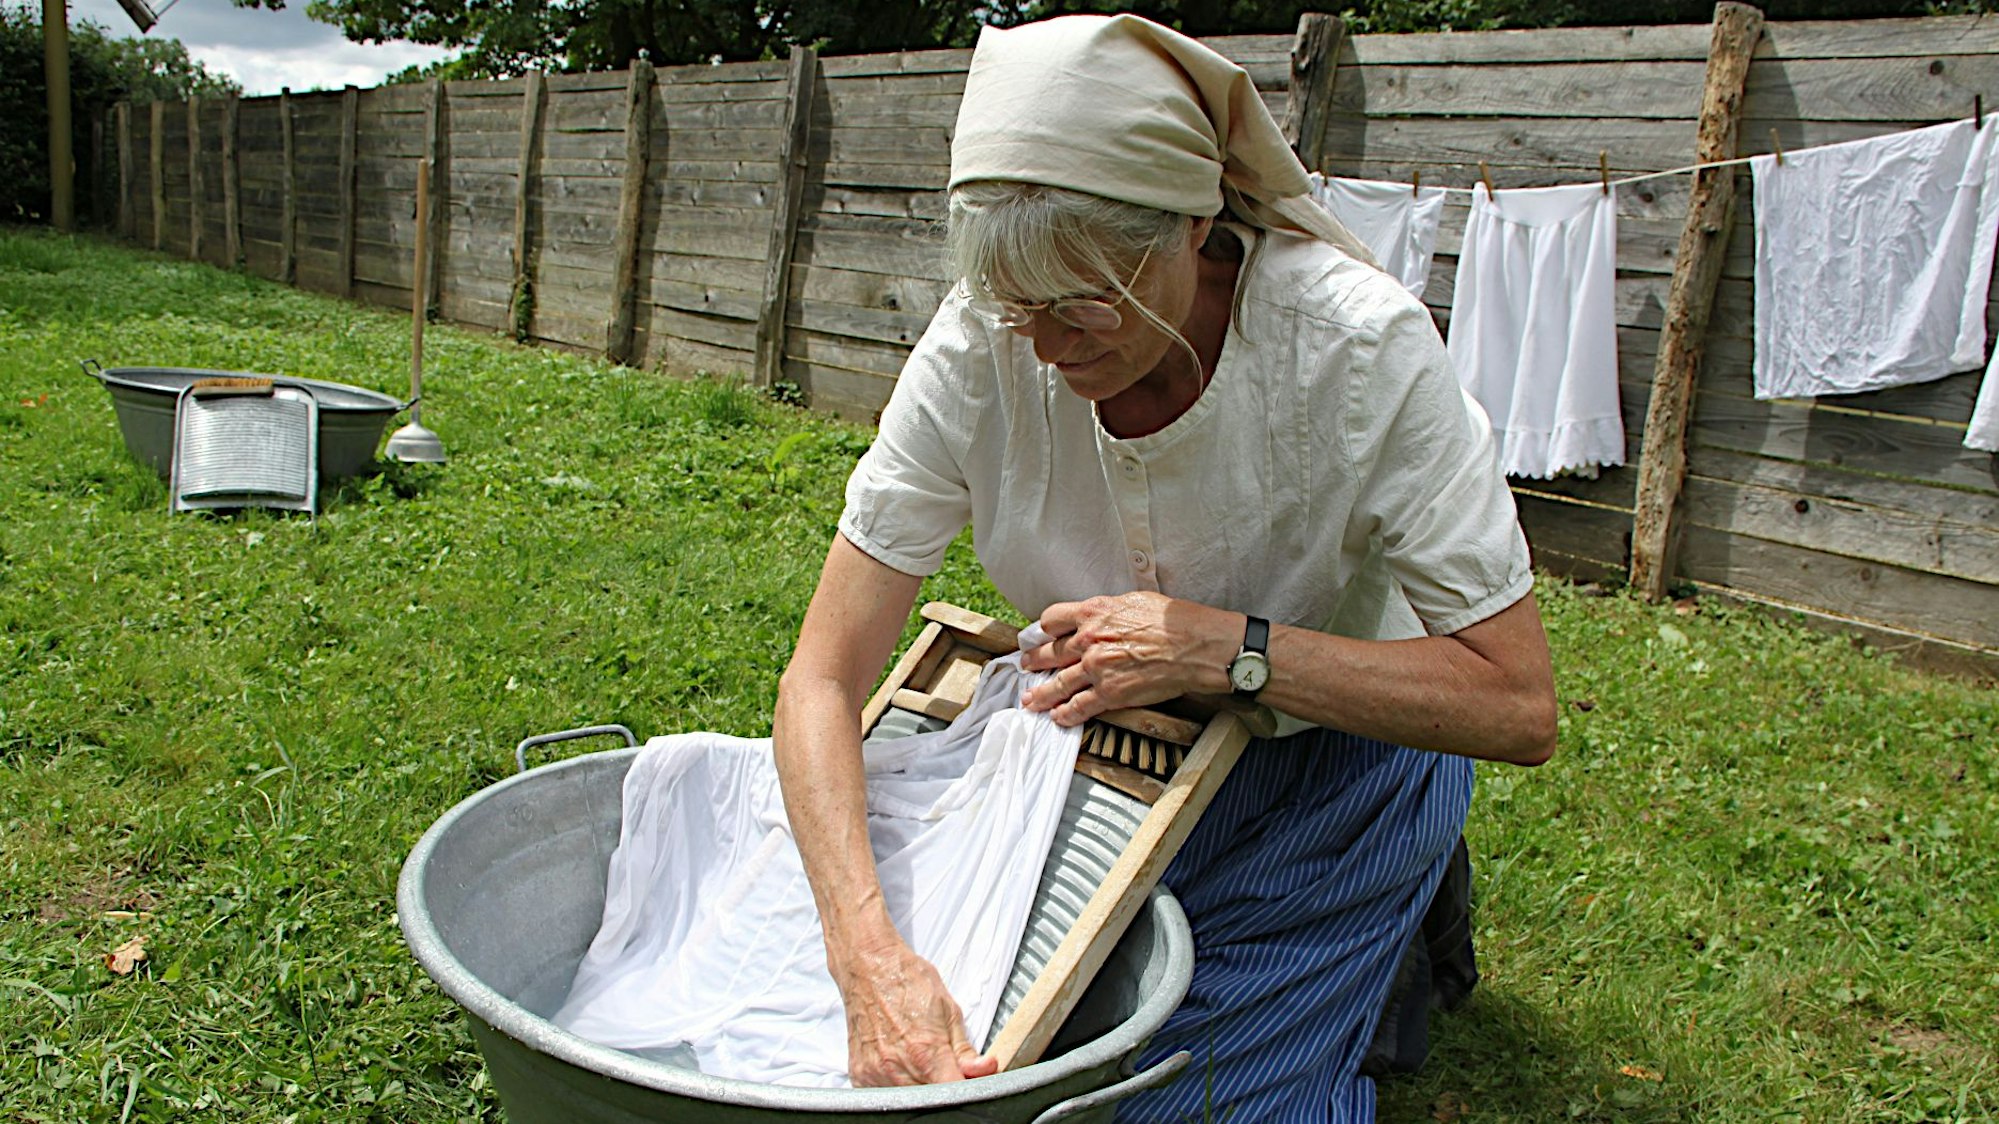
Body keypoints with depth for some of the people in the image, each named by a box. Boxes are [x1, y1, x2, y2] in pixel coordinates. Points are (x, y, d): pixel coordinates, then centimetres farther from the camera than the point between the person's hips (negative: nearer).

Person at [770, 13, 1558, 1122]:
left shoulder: (1358, 344, -31)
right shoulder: (981, 346, -23)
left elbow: (1519, 707, -26)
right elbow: (824, 676, -23)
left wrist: (1229, 647, -37)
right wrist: (868, 953, -38)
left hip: (1337, 762, -3)